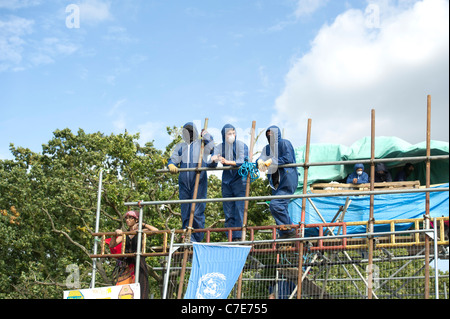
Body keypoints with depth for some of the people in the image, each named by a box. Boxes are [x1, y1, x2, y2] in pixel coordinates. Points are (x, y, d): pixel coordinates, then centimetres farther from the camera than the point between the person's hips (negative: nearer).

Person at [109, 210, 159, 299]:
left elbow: (156, 231, -11)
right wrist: (116, 234, -7)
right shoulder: (124, 234, 16)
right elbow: (112, 245, 9)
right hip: (125, 266, 4)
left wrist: (143, 224, -6)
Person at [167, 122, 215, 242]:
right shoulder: (180, 146, 19)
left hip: (199, 183, -4)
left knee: (197, 212, -9)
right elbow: (173, 159, 8)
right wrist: (171, 165, -14)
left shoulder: (202, 144, 10)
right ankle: (189, 239, 9)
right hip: (184, 183, 4)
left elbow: (213, 148, -9)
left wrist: (206, 135, -2)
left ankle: (198, 239, -3)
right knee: (185, 213, 3)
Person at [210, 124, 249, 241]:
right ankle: (231, 239, 9)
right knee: (228, 212, 4)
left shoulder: (241, 145, -4)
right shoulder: (220, 147, 6)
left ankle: (238, 237, -11)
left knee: (239, 209, -11)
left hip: (240, 180, -4)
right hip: (226, 181, 4)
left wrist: (227, 162, -32)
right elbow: (213, 158, -9)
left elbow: (242, 161, -17)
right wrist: (214, 159, -33)